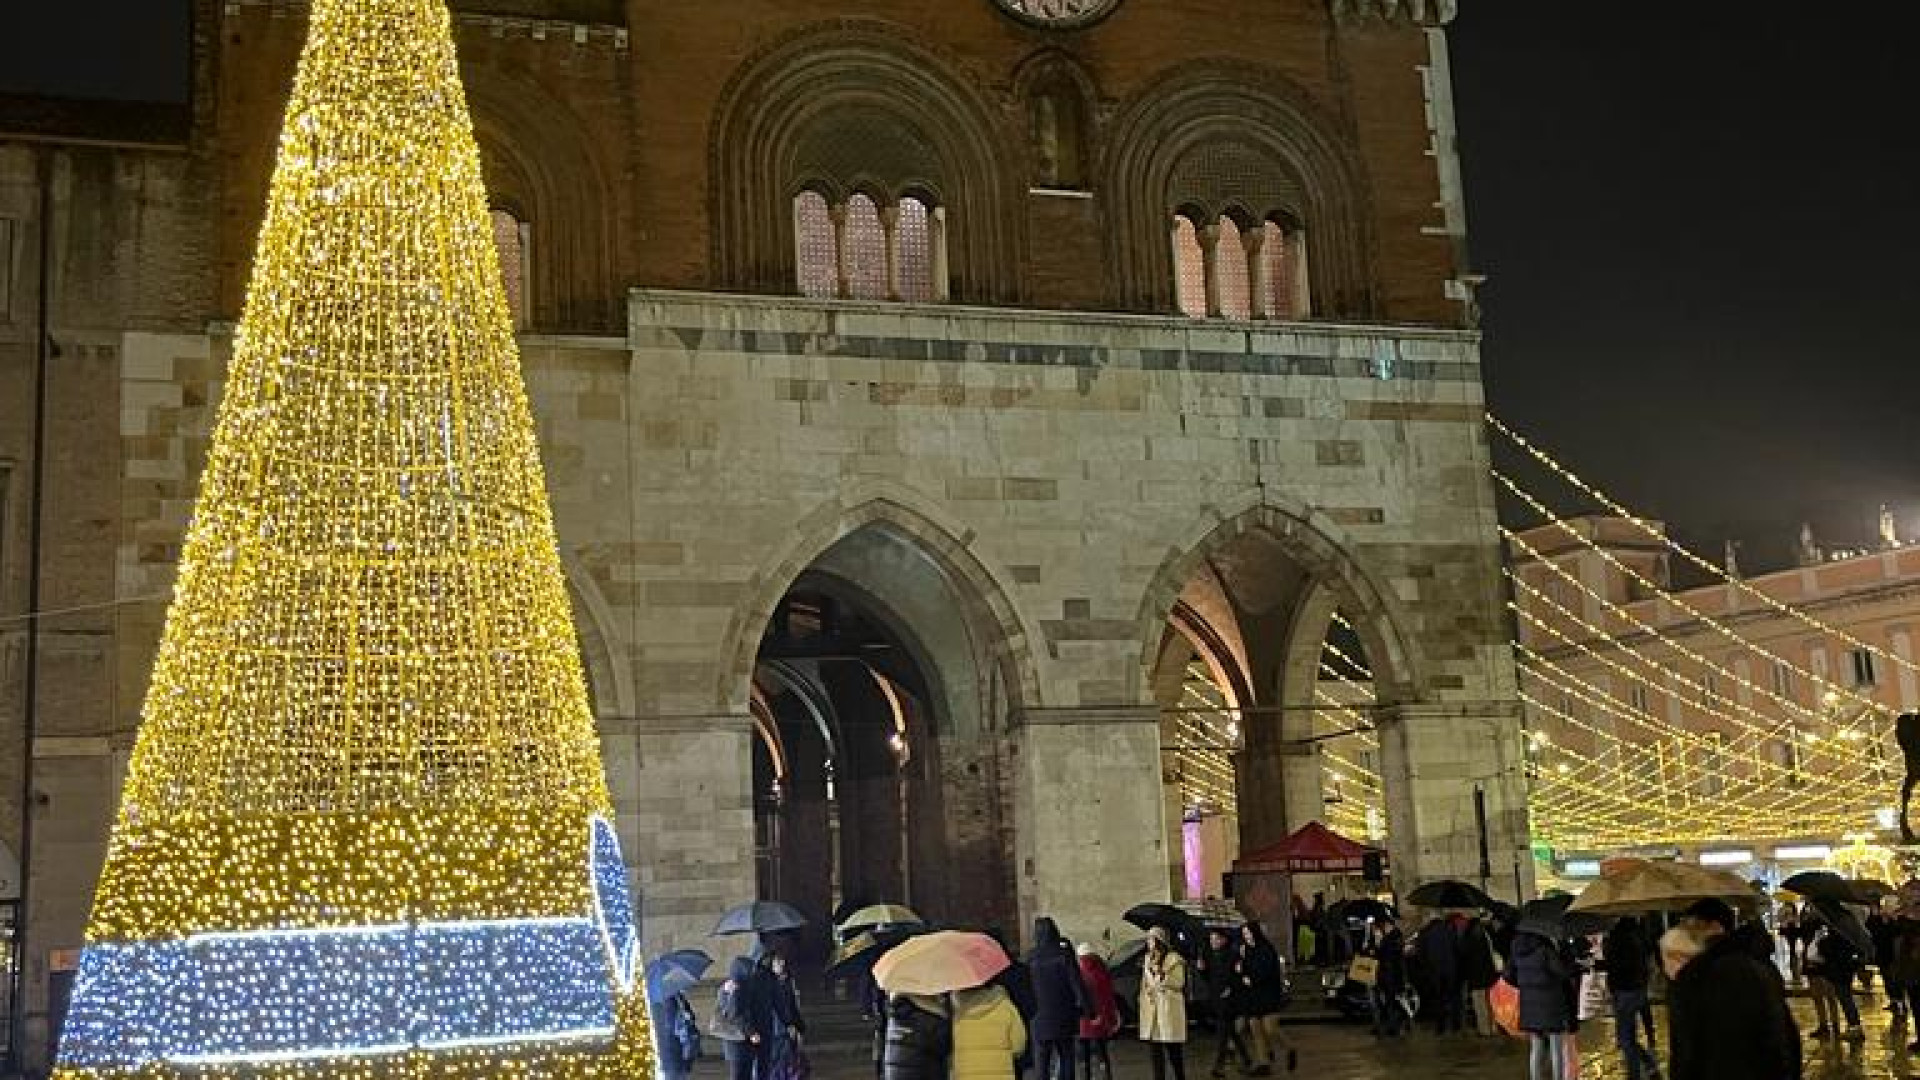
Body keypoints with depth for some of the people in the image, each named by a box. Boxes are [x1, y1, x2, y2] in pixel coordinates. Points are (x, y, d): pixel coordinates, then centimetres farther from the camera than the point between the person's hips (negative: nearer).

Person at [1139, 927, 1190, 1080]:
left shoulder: (1174, 960, -6)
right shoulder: (1147, 960, 15)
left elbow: (1178, 983, -15)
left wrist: (1160, 973, -21)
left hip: (1169, 1009, -6)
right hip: (1150, 1010, 6)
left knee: (1174, 1051, -1)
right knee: (1155, 1052, 6)